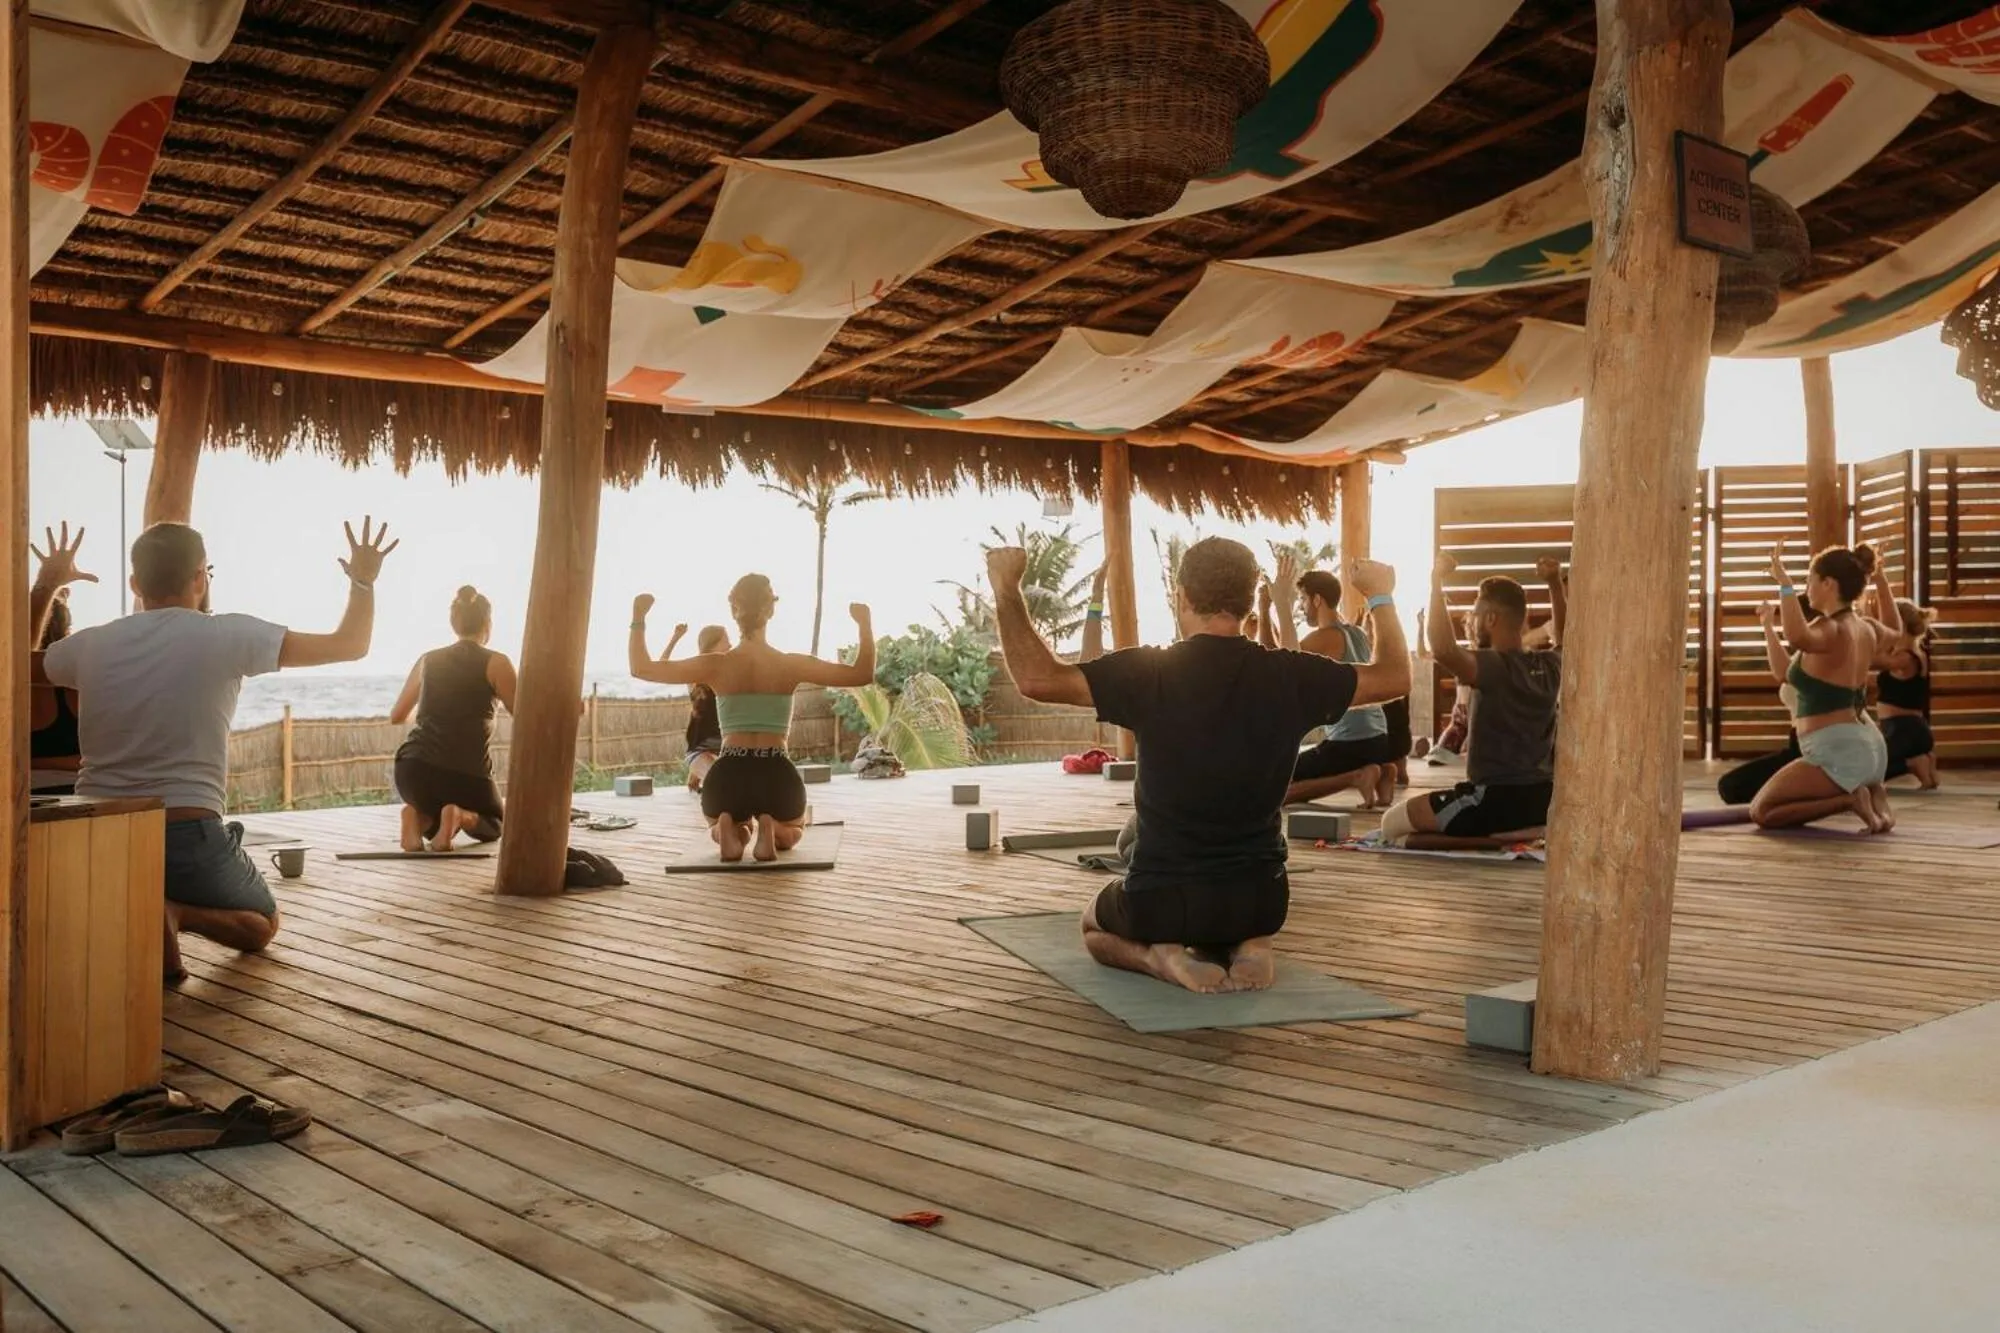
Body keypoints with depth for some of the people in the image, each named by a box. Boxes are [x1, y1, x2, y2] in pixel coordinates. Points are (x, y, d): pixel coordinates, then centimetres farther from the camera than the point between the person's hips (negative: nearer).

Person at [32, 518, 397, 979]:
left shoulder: (91, 644, 4)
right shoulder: (227, 635, -7)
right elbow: (350, 645, -2)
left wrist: (46, 584, 36)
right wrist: (363, 580, 16)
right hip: (187, 835, -4)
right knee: (262, 924, 21)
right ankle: (178, 915, -12)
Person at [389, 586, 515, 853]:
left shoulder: (428, 660, 13)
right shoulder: (496, 663, 0)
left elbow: (396, 716, 24)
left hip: (414, 769, 4)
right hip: (466, 775, -3)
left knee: (432, 805, 37)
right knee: (494, 825, 27)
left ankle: (419, 818, 0)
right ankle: (460, 817, -9)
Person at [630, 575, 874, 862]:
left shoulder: (715, 666, -2)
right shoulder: (791, 665, -2)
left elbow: (641, 668, 4)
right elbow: (863, 674, 2)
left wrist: (638, 618, 14)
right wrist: (864, 623, 14)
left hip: (727, 778, 1)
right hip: (777, 777, -1)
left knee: (717, 830, 37)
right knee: (791, 833, 35)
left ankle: (729, 832, -4)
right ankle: (771, 831, -5)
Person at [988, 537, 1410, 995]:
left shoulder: (1150, 675, -17)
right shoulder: (1289, 677, -8)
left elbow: (1037, 678, -19)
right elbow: (1395, 678, 6)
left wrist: (1006, 587, -8)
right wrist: (1381, 596, 21)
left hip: (1161, 900, -2)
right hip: (1259, 900, 3)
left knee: (1096, 926, 32)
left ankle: (1161, 956, -1)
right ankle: (1245, 948, 4)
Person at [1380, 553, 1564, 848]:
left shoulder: (1493, 665, -18)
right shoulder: (1550, 665, 5)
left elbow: (1443, 650, -37)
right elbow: (1564, 635, 30)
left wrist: (1436, 582, -27)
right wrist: (1555, 583, 27)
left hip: (1497, 798, -8)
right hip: (1543, 799, 8)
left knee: (1393, 826, -2)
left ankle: (1500, 840, -13)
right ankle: (1528, 831, 9)